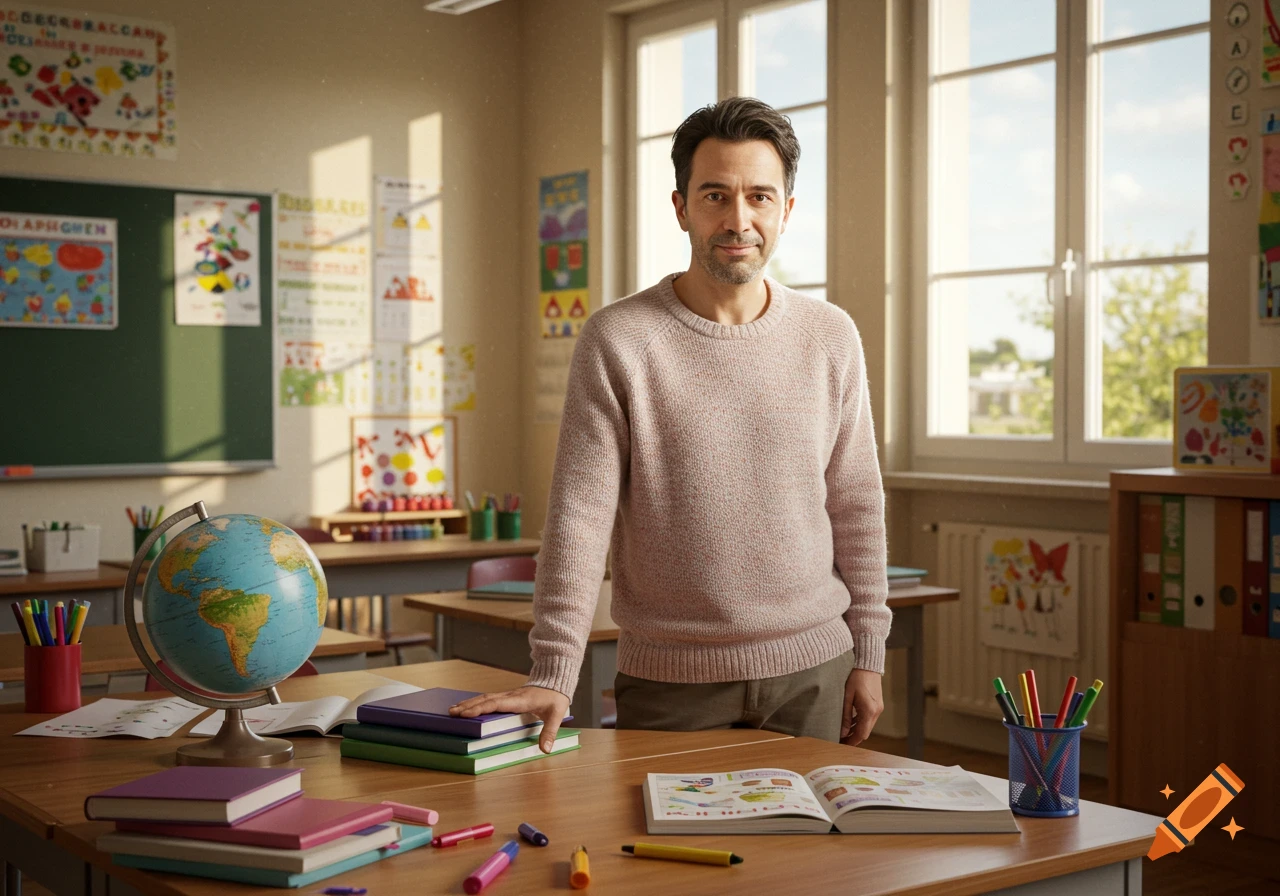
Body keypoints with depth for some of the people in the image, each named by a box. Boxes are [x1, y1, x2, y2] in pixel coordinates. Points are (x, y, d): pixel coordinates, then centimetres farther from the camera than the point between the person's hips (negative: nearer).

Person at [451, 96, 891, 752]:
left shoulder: (831, 338, 4)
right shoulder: (617, 340, -7)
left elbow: (856, 505, 8)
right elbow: (579, 516, -10)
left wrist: (868, 655, 6)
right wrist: (554, 675, -16)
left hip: (811, 671, 3)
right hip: (670, 681, -2)